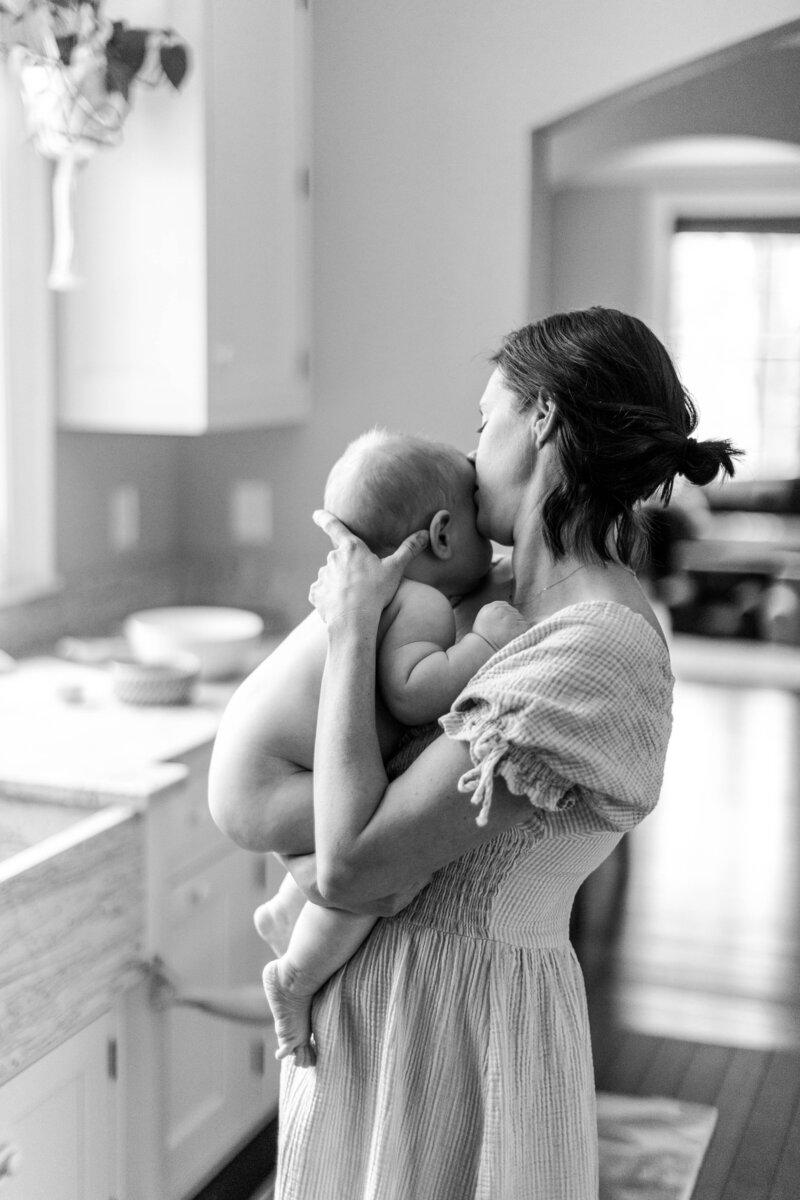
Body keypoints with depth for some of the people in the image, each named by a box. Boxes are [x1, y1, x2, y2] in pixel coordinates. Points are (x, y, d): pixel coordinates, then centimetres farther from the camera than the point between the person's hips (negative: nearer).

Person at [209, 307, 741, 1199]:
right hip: (381, 1003, 8)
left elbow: (349, 867, -26)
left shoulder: (601, 656, -26)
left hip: (451, 1034, -8)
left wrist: (352, 623, -19)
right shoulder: (519, 596, 4)